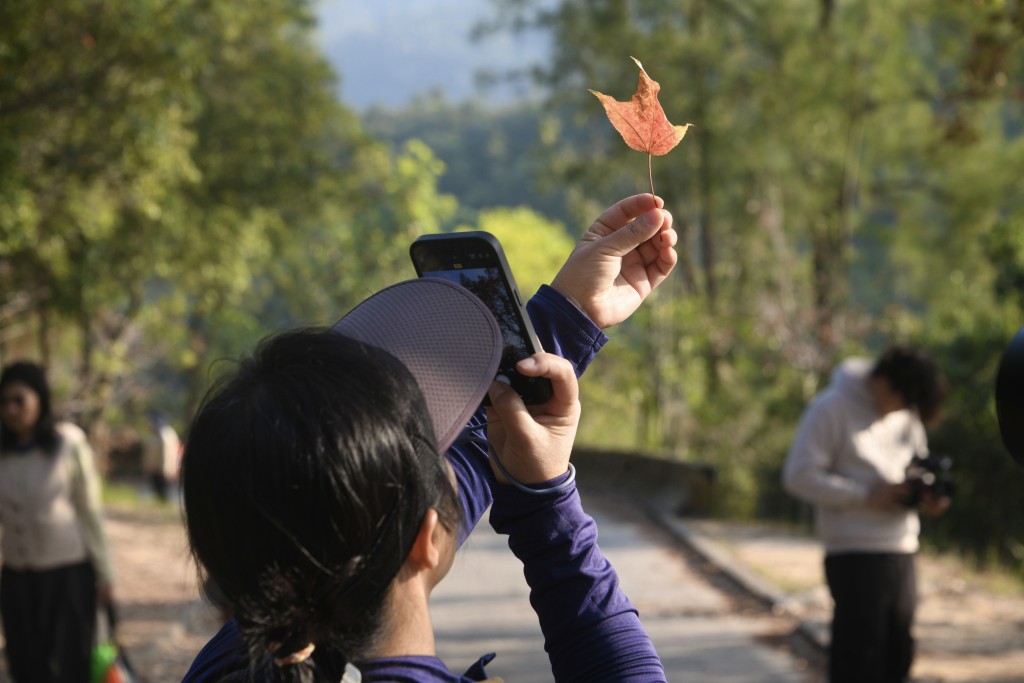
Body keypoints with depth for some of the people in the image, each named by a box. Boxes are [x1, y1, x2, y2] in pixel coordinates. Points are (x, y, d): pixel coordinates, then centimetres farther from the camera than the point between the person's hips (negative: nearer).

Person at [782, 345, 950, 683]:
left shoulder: (908, 415, 12)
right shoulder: (832, 409, -10)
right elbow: (799, 476, -14)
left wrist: (927, 495, -1)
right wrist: (866, 496, -19)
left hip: (902, 551, 7)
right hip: (855, 554, -7)